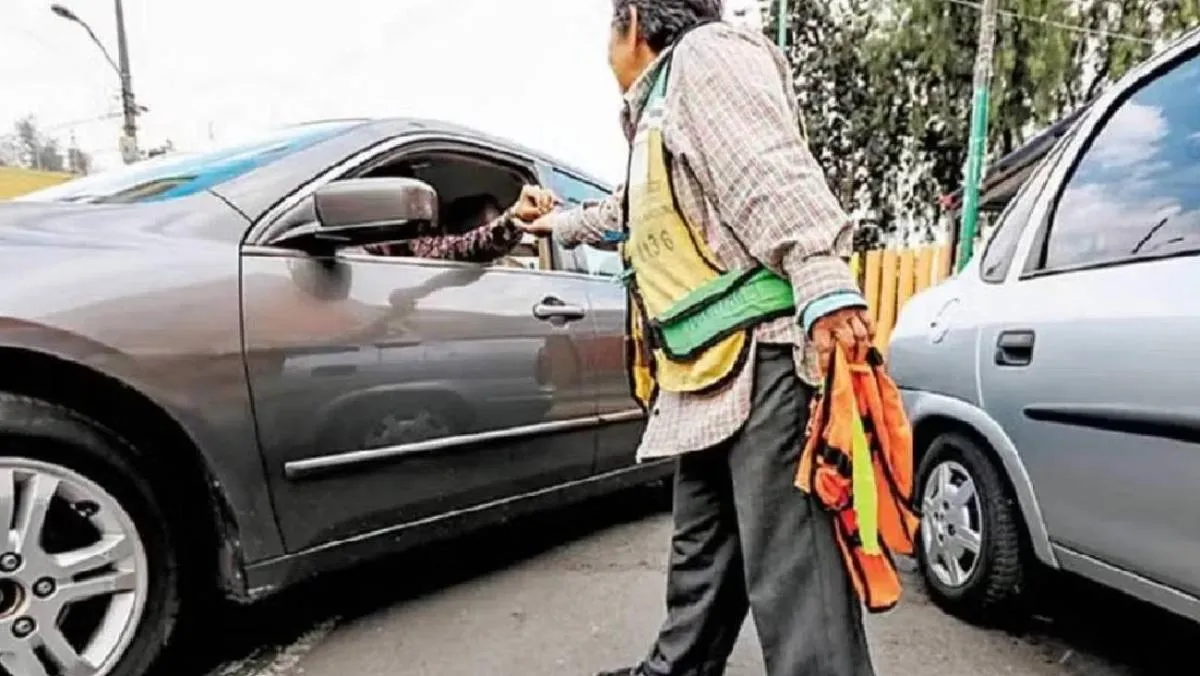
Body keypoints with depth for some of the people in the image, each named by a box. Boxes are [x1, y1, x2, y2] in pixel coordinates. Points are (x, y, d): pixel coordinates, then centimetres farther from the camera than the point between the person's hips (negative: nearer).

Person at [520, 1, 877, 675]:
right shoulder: (658, 110, 31)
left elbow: (776, 176, -16)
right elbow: (628, 213, 48)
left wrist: (825, 286, -28)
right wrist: (561, 223, 64)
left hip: (764, 354, -10)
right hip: (710, 373, 10)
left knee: (790, 567, -11)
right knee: (703, 549, 19)